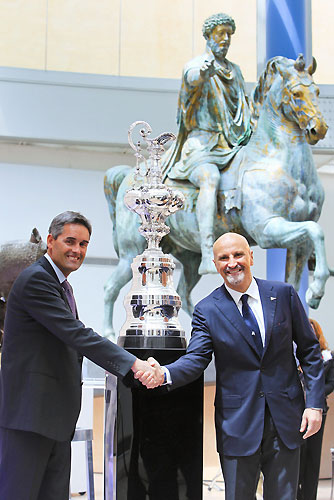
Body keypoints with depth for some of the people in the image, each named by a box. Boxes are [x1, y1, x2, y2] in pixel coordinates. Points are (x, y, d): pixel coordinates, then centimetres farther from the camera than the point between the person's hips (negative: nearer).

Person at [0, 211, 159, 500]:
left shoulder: (62, 286, 20)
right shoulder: (35, 279, -12)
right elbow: (76, 335, -22)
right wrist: (132, 363, -27)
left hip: (56, 416, 10)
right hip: (30, 411, -10)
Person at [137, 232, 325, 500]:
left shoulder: (284, 294, 1)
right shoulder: (207, 310, -2)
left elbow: (309, 350, 5)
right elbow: (196, 358, -11)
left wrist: (315, 403, -2)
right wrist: (164, 373, -33)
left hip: (286, 418, 1)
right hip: (238, 424, -1)